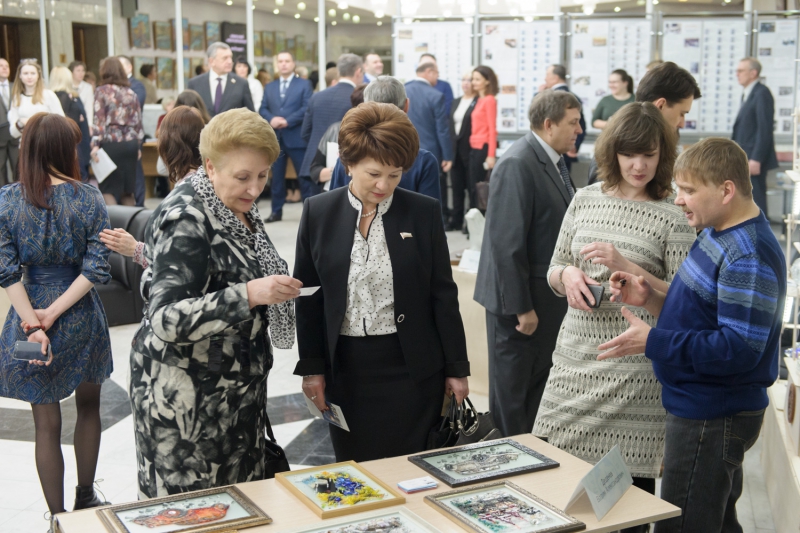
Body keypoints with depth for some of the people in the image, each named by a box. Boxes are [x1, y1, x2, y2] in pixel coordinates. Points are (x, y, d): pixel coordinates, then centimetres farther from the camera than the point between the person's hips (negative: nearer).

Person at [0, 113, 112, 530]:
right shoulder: (88, 198, -9)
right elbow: (97, 268, -14)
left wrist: (34, 323, -13)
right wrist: (55, 313, -13)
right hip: (81, 319, 0)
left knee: (47, 425, 11)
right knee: (89, 406, 22)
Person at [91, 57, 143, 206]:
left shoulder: (102, 91, -2)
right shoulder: (130, 92, 10)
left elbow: (99, 120, -9)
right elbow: (137, 121, 10)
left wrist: (95, 144, -10)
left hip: (111, 143, -4)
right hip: (130, 143, 4)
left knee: (109, 189, -1)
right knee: (128, 189, 11)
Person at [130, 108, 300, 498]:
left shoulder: (237, 206, 6)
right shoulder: (185, 219, -21)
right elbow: (167, 320, -29)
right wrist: (248, 294, -35)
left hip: (235, 388, 8)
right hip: (186, 394, -8)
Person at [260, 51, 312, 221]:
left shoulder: (304, 85, 3)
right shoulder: (269, 87, 16)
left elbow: (306, 108, -9)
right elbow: (262, 109, 9)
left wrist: (287, 121, -18)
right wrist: (271, 119, -13)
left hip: (296, 137, -4)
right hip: (275, 137, 4)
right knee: (277, 176, 8)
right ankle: (276, 211, 15)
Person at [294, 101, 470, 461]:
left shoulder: (423, 213, -2)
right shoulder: (318, 213, 0)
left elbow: (443, 295, 2)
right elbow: (308, 296, 5)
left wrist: (457, 368, 3)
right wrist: (311, 367, 2)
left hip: (410, 367, -1)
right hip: (345, 369, 1)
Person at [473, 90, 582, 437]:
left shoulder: (554, 162, 9)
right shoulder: (517, 165, -20)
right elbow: (507, 243, -23)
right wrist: (521, 307, -21)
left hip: (548, 299, 9)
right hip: (521, 300, -9)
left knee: (538, 386, 17)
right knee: (511, 392, 6)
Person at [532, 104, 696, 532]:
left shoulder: (674, 216, -5)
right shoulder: (585, 199, 8)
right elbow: (554, 273, 14)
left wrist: (626, 266, -17)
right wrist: (568, 275, -9)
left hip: (633, 367, -4)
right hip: (575, 356, 4)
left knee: (629, 482, 2)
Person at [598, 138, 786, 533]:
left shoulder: (748, 259, -23)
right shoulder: (718, 236, 9)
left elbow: (740, 349, -28)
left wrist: (652, 342, -26)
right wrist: (651, 299, 0)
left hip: (712, 419, -10)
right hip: (702, 408, 10)